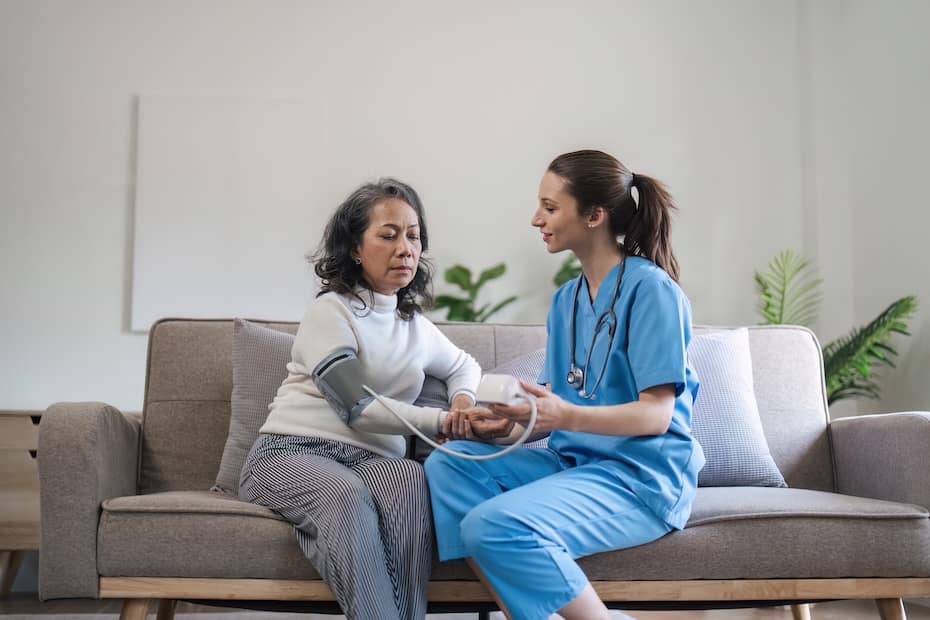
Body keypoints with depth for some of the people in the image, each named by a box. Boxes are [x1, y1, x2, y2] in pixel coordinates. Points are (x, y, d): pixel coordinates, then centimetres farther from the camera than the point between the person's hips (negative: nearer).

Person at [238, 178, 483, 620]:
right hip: (289, 452, -4)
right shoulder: (330, 311, 0)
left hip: (371, 461, 4)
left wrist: (464, 399, 13)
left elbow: (465, 366, 39)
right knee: (347, 496, -40)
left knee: (409, 478, -33)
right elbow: (357, 408, -12)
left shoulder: (416, 326, 20)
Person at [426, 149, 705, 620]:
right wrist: (495, 420, -8)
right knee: (446, 466, -8)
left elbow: (656, 414, -16)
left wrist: (567, 416, -31)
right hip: (572, 462, 8)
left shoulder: (650, 288, -11)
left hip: (641, 477, -8)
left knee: (495, 525, -28)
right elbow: (554, 406, 12)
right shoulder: (566, 299, 13)